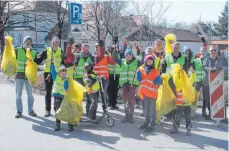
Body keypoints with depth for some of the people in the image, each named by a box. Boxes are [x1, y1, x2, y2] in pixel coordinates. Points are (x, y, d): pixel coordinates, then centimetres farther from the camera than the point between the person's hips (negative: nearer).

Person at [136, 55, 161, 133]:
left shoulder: (156, 71, -2)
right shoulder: (141, 69, 7)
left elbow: (157, 82, 0)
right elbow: (140, 80, 7)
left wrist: (157, 81, -18)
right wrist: (138, 73, -5)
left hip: (152, 92, -4)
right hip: (145, 92, 4)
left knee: (152, 109, -3)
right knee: (146, 108, 15)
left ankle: (152, 125, -1)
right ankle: (147, 122, 27)